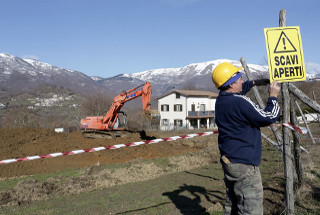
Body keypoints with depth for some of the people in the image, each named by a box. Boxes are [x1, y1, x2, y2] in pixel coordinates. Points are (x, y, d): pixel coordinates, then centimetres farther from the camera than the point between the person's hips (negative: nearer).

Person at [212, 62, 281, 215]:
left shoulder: (221, 100, 7)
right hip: (244, 165, -10)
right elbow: (269, 117, -15)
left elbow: (236, 91, 31)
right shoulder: (240, 102, -21)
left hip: (228, 161, 10)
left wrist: (254, 83, 30)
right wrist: (273, 96, -1)